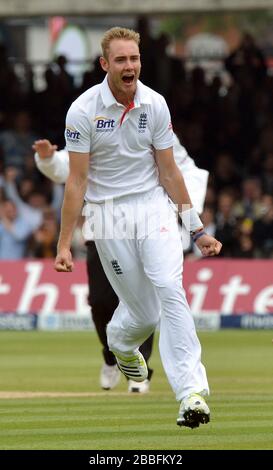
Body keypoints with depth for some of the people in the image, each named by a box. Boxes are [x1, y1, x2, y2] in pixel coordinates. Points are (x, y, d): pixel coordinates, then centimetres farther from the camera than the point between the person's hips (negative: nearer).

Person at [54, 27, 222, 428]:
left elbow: (169, 172, 5)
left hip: (154, 207, 2)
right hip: (109, 216, -2)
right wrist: (64, 244, -11)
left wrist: (197, 229, 5)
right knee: (144, 313, 0)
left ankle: (192, 392, -26)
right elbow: (77, 180, -8)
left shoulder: (155, 105, -3)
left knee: (170, 291, -20)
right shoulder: (83, 110, -11)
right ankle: (120, 342, 40)